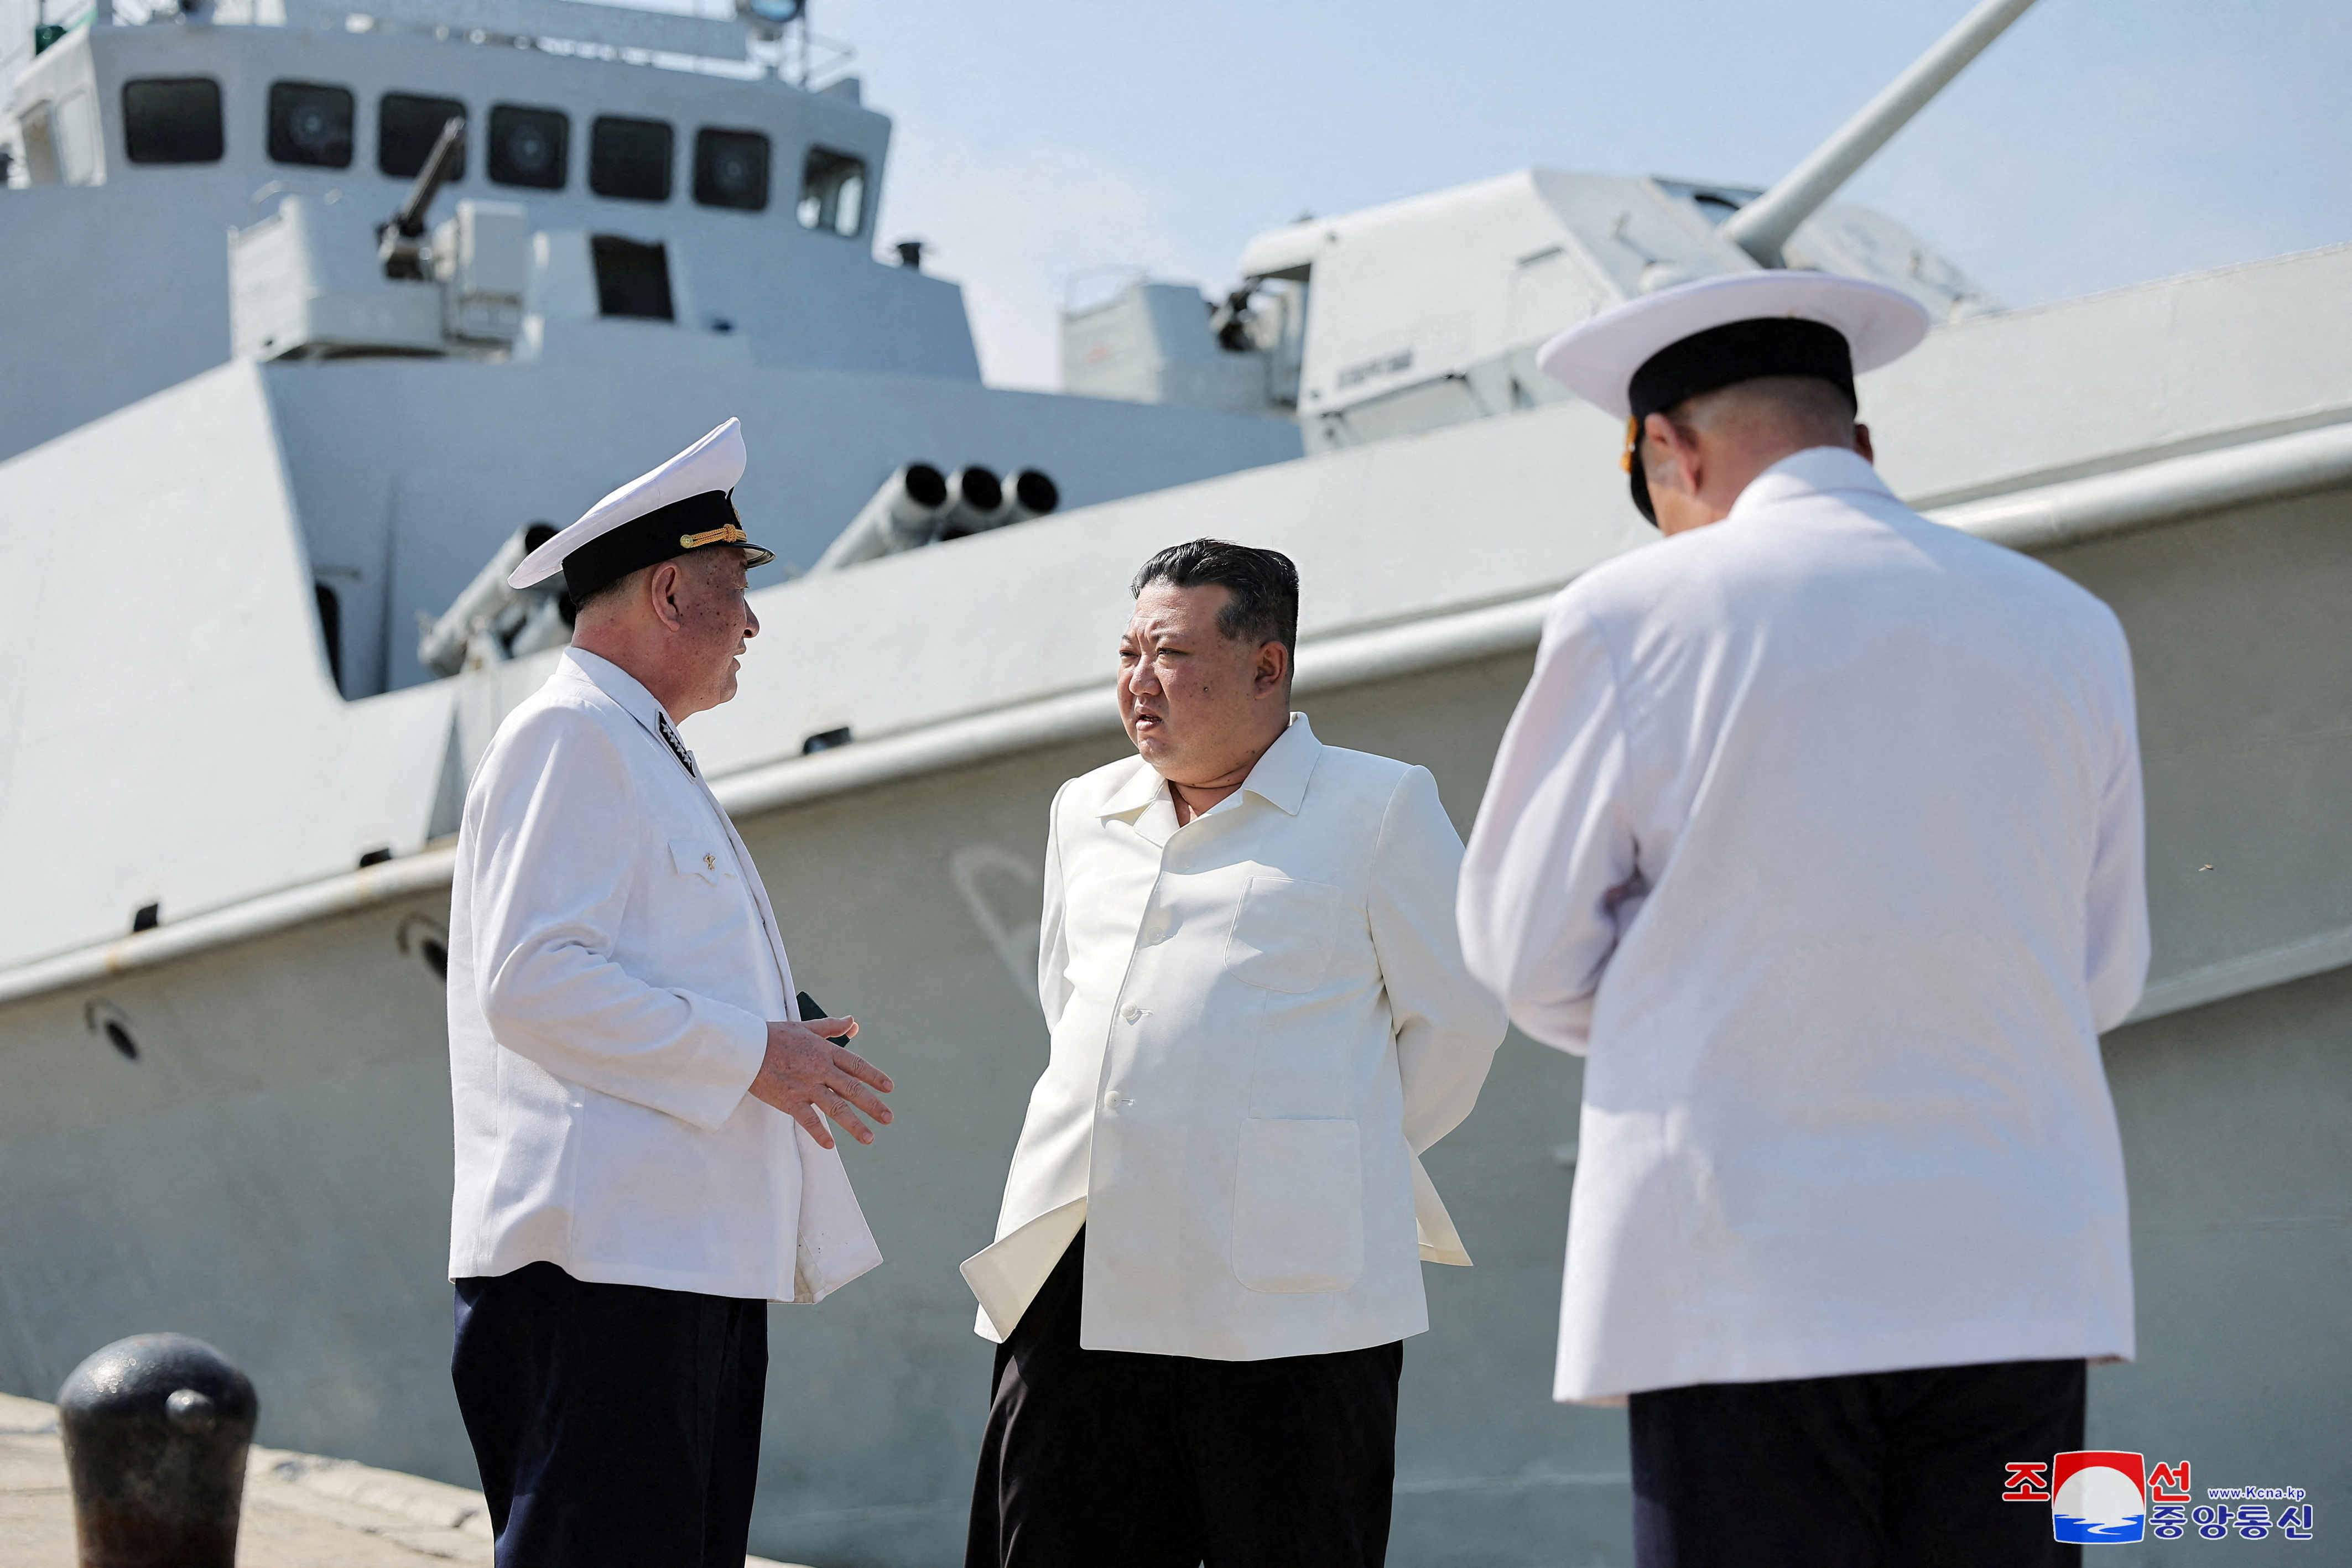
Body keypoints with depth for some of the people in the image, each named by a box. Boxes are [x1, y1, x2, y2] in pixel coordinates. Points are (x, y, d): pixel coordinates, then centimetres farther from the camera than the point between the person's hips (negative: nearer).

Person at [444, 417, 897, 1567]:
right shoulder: (571, 734, -7)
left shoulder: (645, 754, 25)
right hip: (599, 1257, -10)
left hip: (690, 1255, 10)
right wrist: (751, 1054, -15)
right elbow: (533, 983, -18)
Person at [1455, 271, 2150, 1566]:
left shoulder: (1628, 617, -2)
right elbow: (2103, 976, 15)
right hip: (2019, 1280, 3)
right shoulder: (2069, 628, 8)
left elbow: (1532, 957, 4)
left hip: (1745, 1290, -3)